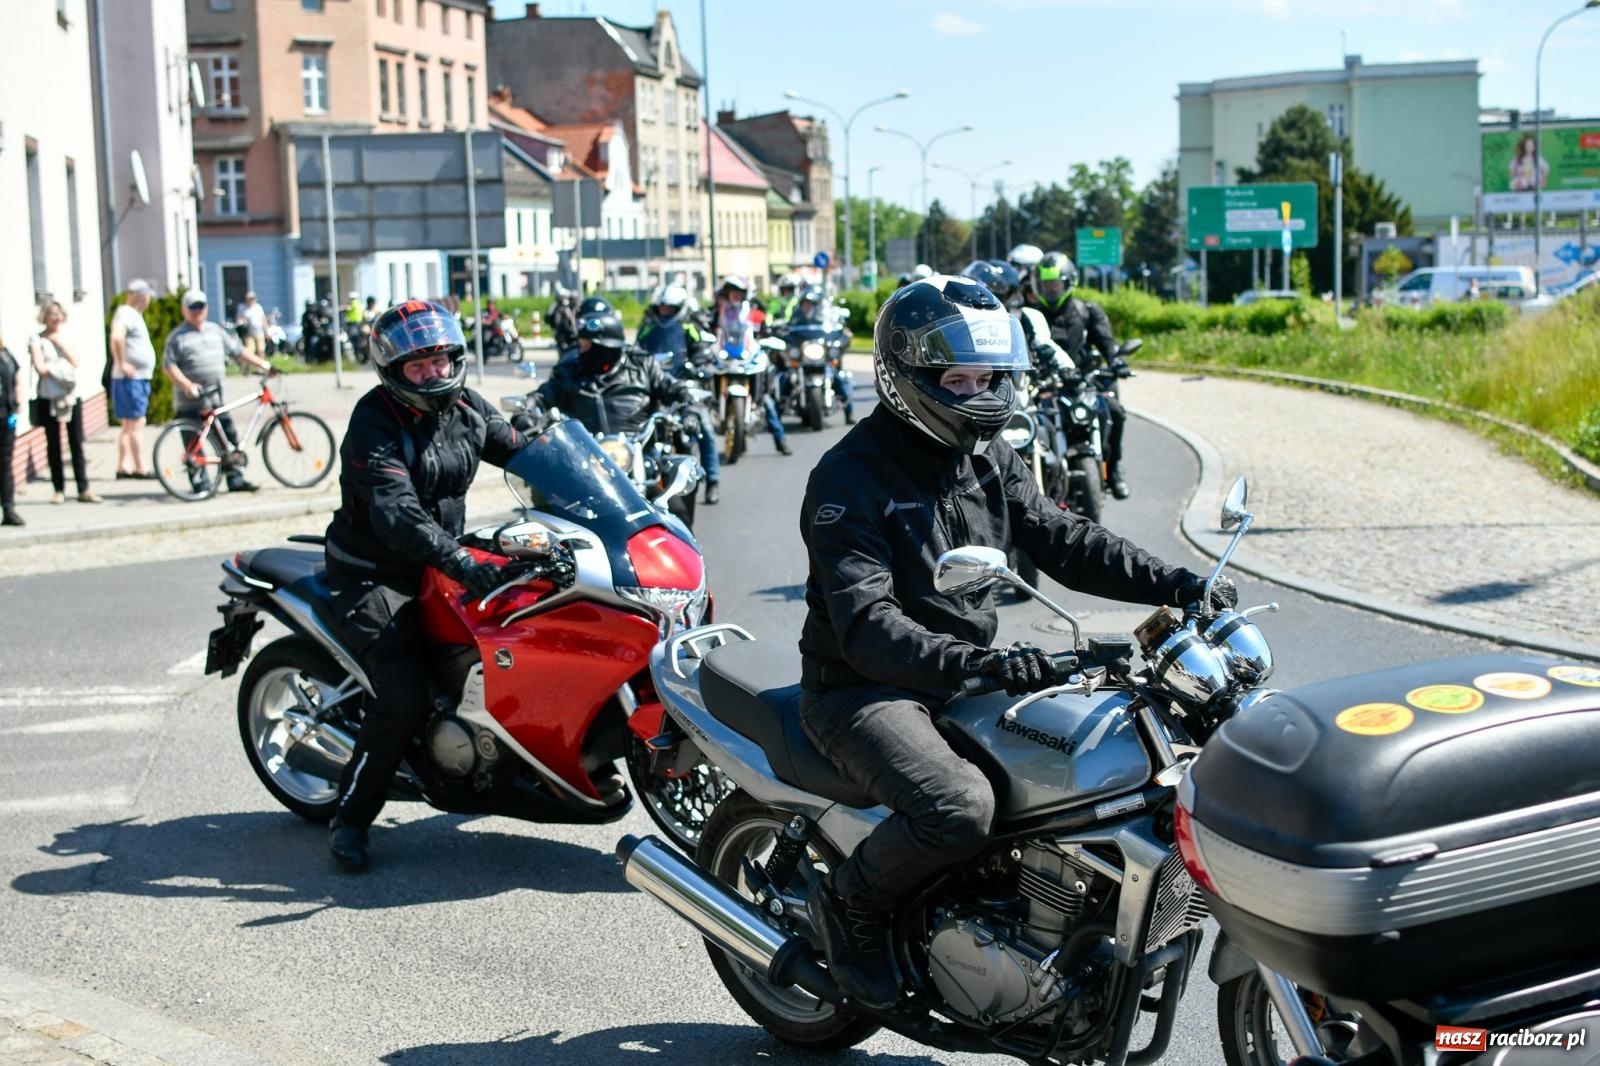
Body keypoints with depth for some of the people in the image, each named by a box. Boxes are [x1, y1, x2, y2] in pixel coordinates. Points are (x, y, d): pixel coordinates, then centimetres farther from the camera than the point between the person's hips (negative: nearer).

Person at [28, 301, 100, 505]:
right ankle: (59, 490, 10)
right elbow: (40, 368, -12)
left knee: (77, 444, 1)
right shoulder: (37, 340, 0)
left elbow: (76, 362, -3)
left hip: (71, 397, 3)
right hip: (49, 399, -3)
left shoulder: (64, 338, 12)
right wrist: (63, 368, -6)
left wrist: (60, 343, -8)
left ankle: (84, 490, 2)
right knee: (53, 446, 3)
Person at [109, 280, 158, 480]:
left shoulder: (133, 314, 18)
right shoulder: (126, 313, -14)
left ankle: (124, 466, 15)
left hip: (139, 378, 10)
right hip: (131, 378, -10)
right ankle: (140, 468, -6)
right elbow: (116, 338, -32)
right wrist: (122, 364, -24)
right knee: (136, 423, -8)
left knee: (129, 424, 11)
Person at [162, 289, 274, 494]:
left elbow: (238, 352, 17)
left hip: (215, 400, 6)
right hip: (190, 402, -6)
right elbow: (168, 366, -11)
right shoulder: (178, 337, -3)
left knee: (230, 439, 6)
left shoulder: (216, 331, 14)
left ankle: (234, 478, 13)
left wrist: (263, 364, 11)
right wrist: (187, 385, -23)